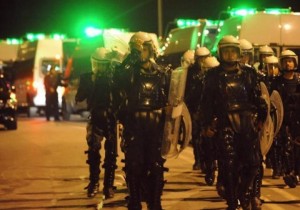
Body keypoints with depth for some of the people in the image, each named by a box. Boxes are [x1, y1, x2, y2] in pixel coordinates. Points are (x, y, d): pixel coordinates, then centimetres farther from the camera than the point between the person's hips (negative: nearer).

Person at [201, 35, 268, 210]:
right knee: (228, 164, 0)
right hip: (225, 123, -1)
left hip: (247, 120, 1)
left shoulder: (248, 73, 9)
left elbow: (258, 97, 10)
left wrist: (261, 117, 5)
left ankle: (245, 194, 19)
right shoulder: (213, 76, 5)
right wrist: (207, 124, 0)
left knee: (253, 161, -2)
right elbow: (207, 102, 5)